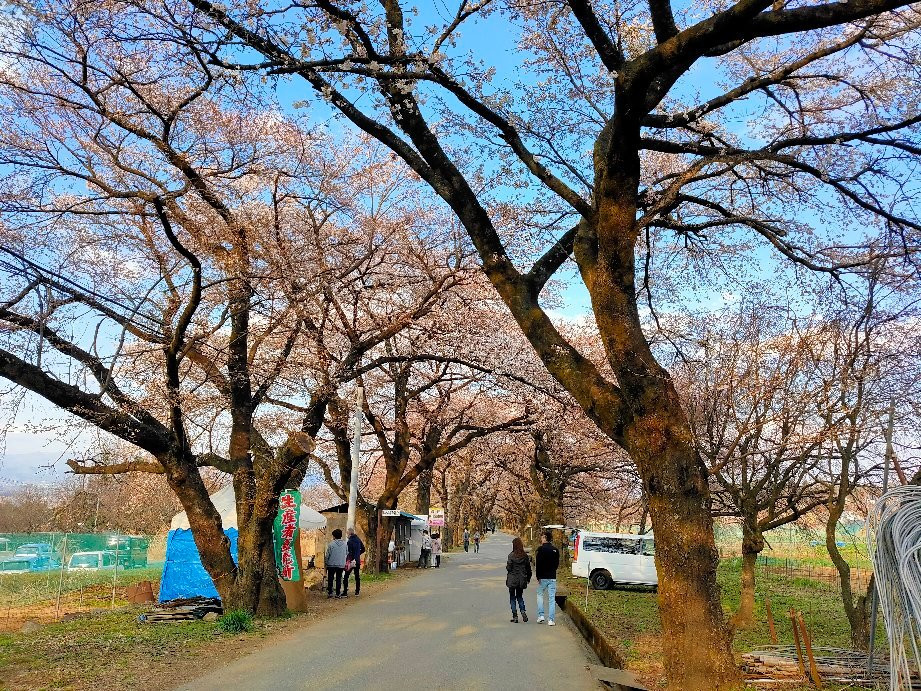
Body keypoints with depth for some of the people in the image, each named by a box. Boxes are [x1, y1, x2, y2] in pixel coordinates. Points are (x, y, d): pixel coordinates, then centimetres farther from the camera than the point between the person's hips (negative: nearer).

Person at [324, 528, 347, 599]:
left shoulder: (331, 544, -11)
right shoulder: (345, 544, 1)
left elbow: (327, 555, -7)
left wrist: (326, 562, 7)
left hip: (332, 564, -3)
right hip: (341, 565, 3)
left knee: (330, 579, 10)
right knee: (339, 579, 9)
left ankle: (329, 593, 9)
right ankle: (338, 594, 9)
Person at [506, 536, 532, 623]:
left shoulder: (511, 555, -13)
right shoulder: (525, 555, -2)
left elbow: (508, 568, -12)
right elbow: (528, 568, 4)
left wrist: (507, 566, 11)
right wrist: (528, 578, 16)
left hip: (512, 579, -4)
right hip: (522, 579, 4)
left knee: (512, 598, 8)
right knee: (520, 596, 19)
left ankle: (515, 616, 4)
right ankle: (523, 611, -3)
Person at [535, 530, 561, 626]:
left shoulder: (541, 549, -11)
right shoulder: (555, 550, 4)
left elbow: (538, 564, -14)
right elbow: (557, 564, 11)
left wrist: (538, 576, -8)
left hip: (543, 577, -3)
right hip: (552, 577, 3)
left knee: (540, 595, 16)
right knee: (552, 598, 5)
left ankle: (540, 615, 8)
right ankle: (550, 620, 3)